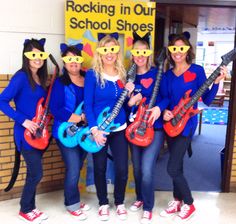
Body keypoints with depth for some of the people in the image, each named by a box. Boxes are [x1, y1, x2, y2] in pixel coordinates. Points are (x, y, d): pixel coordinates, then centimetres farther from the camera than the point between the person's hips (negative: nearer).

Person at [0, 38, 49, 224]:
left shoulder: (41, 78, 9)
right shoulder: (21, 76, -14)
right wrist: (23, 120, -22)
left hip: (39, 132, 8)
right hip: (26, 132, -8)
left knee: (33, 172, 15)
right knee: (36, 173, -3)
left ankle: (30, 207, 30)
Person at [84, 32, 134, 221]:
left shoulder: (123, 74, 5)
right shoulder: (93, 74, -7)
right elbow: (87, 104, -11)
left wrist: (129, 93, -10)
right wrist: (94, 130, -19)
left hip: (119, 129, 3)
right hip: (99, 129, -3)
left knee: (122, 168, 3)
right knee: (100, 168, 9)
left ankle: (120, 202, 28)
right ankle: (103, 203, 31)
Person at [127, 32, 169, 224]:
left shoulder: (157, 73, -4)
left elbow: (167, 97, -6)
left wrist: (159, 108, -23)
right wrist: (129, 101, -11)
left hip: (154, 128, -4)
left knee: (147, 170, -9)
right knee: (137, 168, 15)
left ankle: (148, 208, 13)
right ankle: (140, 198, 39)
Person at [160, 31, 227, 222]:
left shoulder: (197, 70, -6)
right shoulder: (168, 74, 8)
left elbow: (207, 100, -8)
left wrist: (217, 82, -22)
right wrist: (164, 111, -9)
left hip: (186, 123, -5)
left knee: (173, 168, -7)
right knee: (176, 166, 13)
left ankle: (188, 204, 15)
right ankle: (177, 201, 31)